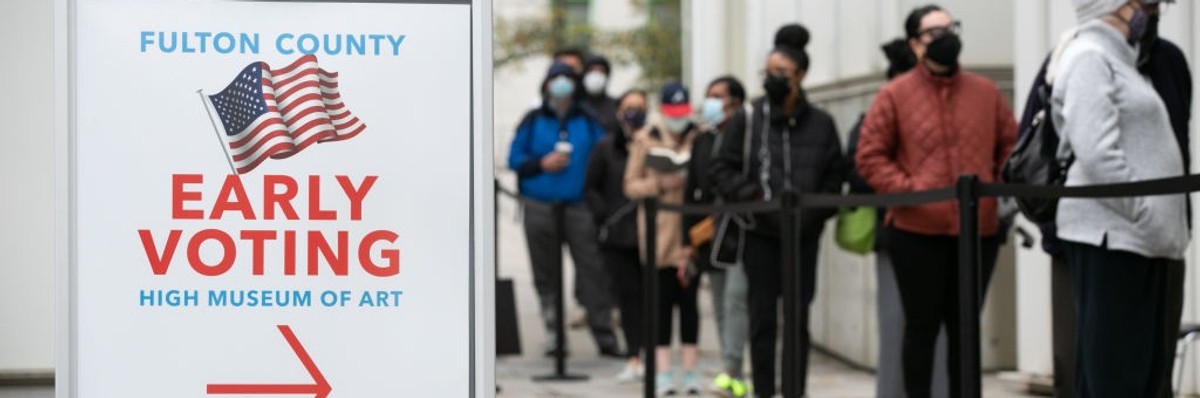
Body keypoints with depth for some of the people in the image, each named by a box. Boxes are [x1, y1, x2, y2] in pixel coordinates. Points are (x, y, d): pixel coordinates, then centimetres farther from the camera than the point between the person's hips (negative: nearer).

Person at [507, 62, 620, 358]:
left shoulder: (588, 122, 10)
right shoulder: (533, 121, 10)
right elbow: (515, 158, 7)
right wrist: (542, 164, -9)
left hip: (579, 208, -1)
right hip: (540, 208, 1)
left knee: (593, 271, -8)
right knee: (546, 275, 5)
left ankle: (604, 336, -6)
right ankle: (554, 334, 14)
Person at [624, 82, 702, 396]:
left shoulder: (699, 139, 7)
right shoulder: (646, 140, 4)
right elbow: (631, 186, 4)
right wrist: (659, 184, -12)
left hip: (691, 231, 1)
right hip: (659, 232, -1)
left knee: (688, 299, 4)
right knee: (662, 301, 0)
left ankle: (690, 370, 9)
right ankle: (663, 371, 2)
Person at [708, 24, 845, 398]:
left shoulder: (820, 123, 2)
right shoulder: (749, 118, 0)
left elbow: (835, 177, 8)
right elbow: (721, 170, 3)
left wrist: (814, 211, -6)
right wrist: (752, 196, -10)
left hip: (803, 233, 0)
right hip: (760, 232, 0)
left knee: (797, 319, 2)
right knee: (763, 318, 5)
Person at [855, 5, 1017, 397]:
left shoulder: (986, 92, 9)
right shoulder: (894, 95, -1)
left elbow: (1012, 146, 17)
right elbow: (869, 156, -2)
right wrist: (907, 189, -13)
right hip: (918, 232, -3)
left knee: (964, 328, 11)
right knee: (922, 327, 3)